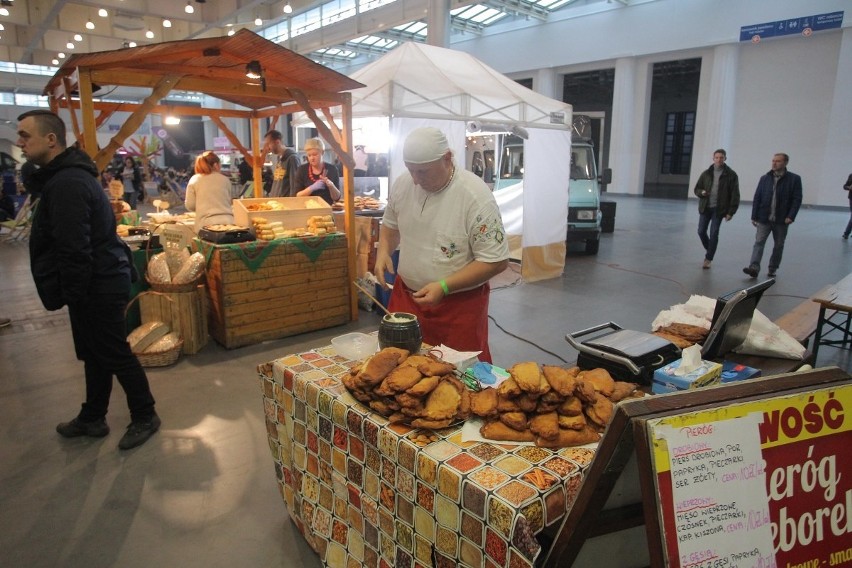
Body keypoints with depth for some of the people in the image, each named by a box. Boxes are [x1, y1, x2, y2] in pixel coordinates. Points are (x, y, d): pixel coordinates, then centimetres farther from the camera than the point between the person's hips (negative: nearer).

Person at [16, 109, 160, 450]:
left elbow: (75, 250, -25)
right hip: (99, 282, 10)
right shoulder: (69, 175, 14)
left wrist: (73, 293, -17)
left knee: (114, 354, 1)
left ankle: (145, 417, 16)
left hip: (97, 288, -10)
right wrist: (74, 291, 21)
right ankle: (92, 418, 33)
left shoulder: (66, 183, -21)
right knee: (95, 354, 19)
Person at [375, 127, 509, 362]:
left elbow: (496, 261, -20)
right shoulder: (403, 183, -5)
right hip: (405, 294, 5)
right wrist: (383, 251, -5)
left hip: (459, 305, -4)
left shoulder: (476, 196, -22)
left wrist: (444, 287, -25)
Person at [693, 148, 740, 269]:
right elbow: (696, 189, 12)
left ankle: (708, 259, 7)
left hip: (719, 209, -3)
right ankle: (709, 250, 30)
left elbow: (735, 195, -4)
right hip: (705, 208, 3)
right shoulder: (706, 173, 5)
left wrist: (731, 212, -10)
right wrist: (701, 192, -13)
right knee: (701, 231, 3)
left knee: (714, 234, -4)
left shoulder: (731, 175, -3)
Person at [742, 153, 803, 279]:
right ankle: (754, 267, -17)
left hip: (781, 220, -1)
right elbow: (757, 198, 5)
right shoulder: (764, 178, 6)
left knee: (778, 245, 9)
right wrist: (754, 216, 0)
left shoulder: (794, 179, -1)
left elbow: (797, 199, -5)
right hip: (764, 218, 1)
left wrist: (791, 216, -15)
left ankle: (772, 269, 21)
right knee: (759, 242, -10)